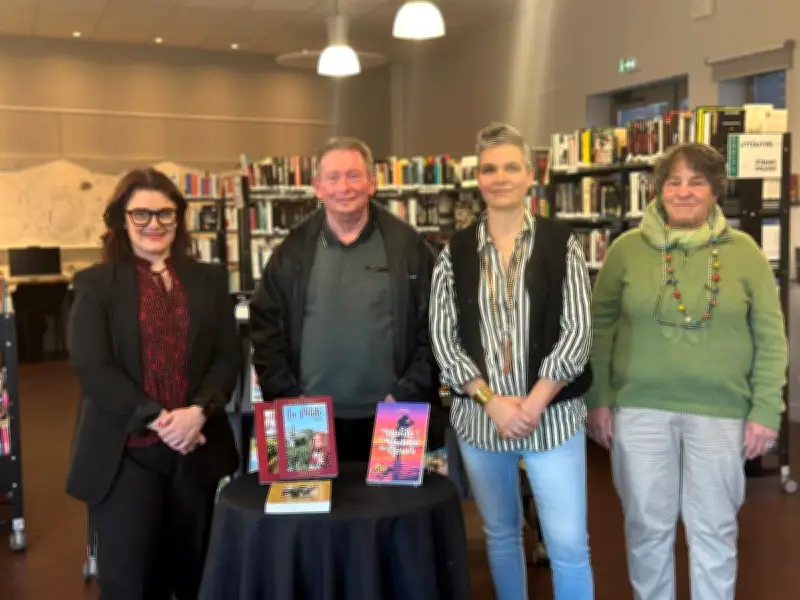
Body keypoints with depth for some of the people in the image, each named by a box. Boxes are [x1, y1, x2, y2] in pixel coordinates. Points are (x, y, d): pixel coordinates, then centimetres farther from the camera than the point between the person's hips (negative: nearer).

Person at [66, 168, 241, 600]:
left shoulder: (209, 279, 10)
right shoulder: (95, 284, 1)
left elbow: (229, 356, 4)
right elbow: (91, 367, -9)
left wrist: (199, 410, -14)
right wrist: (158, 418, -17)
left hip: (196, 446, 3)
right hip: (124, 452, -3)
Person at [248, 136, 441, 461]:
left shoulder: (407, 245, 0)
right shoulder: (293, 251, 4)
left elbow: (433, 328, 0)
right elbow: (265, 329, 5)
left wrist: (406, 395, -7)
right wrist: (288, 397, -3)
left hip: (388, 420, -1)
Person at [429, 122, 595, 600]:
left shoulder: (561, 243, -2)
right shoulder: (456, 251, 2)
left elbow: (577, 332, -6)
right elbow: (443, 338, -1)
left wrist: (533, 404, -14)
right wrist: (492, 401, -11)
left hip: (551, 413, -2)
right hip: (479, 416, 2)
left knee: (569, 544, 2)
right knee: (500, 533, 17)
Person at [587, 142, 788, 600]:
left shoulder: (744, 250, 0)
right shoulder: (627, 248, -1)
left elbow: (771, 337, 1)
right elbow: (600, 327, 3)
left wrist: (766, 410, -3)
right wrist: (598, 399, 0)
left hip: (720, 412, 0)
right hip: (639, 408, 0)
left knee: (714, 528, 12)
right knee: (647, 524, 12)